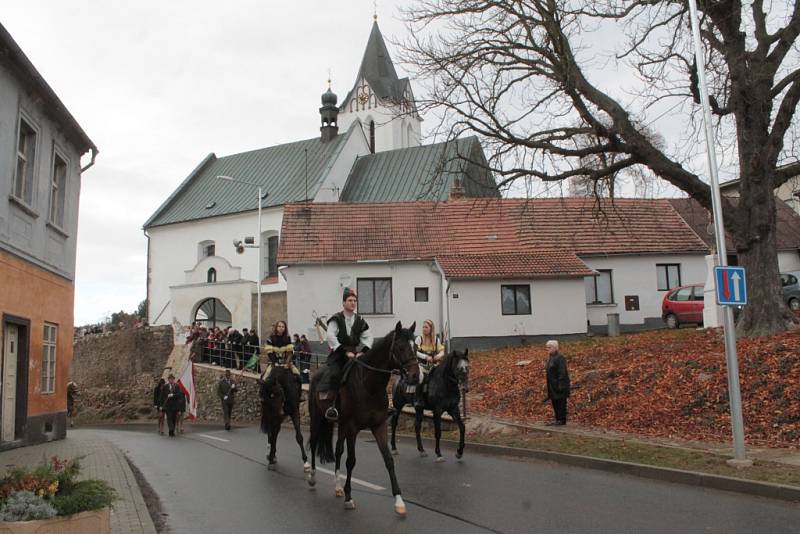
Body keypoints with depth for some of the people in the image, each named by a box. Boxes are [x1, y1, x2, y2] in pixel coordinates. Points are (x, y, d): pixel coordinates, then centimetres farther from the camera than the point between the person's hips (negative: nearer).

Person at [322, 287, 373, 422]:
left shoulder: (360, 320, 11)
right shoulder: (336, 319, -2)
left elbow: (368, 337, 7)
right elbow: (331, 336, -14)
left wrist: (363, 351, -11)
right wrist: (345, 351, -20)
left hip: (355, 354, 4)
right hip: (338, 354, -4)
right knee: (334, 374, -29)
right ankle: (330, 405, -26)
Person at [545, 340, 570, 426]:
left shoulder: (560, 358, -16)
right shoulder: (550, 357, 14)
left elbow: (562, 372, -20)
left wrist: (560, 385, -22)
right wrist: (546, 370, 6)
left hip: (559, 384, -10)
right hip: (553, 385, 10)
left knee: (560, 402, -2)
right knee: (555, 402, 14)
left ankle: (562, 420, 5)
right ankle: (558, 419, 21)